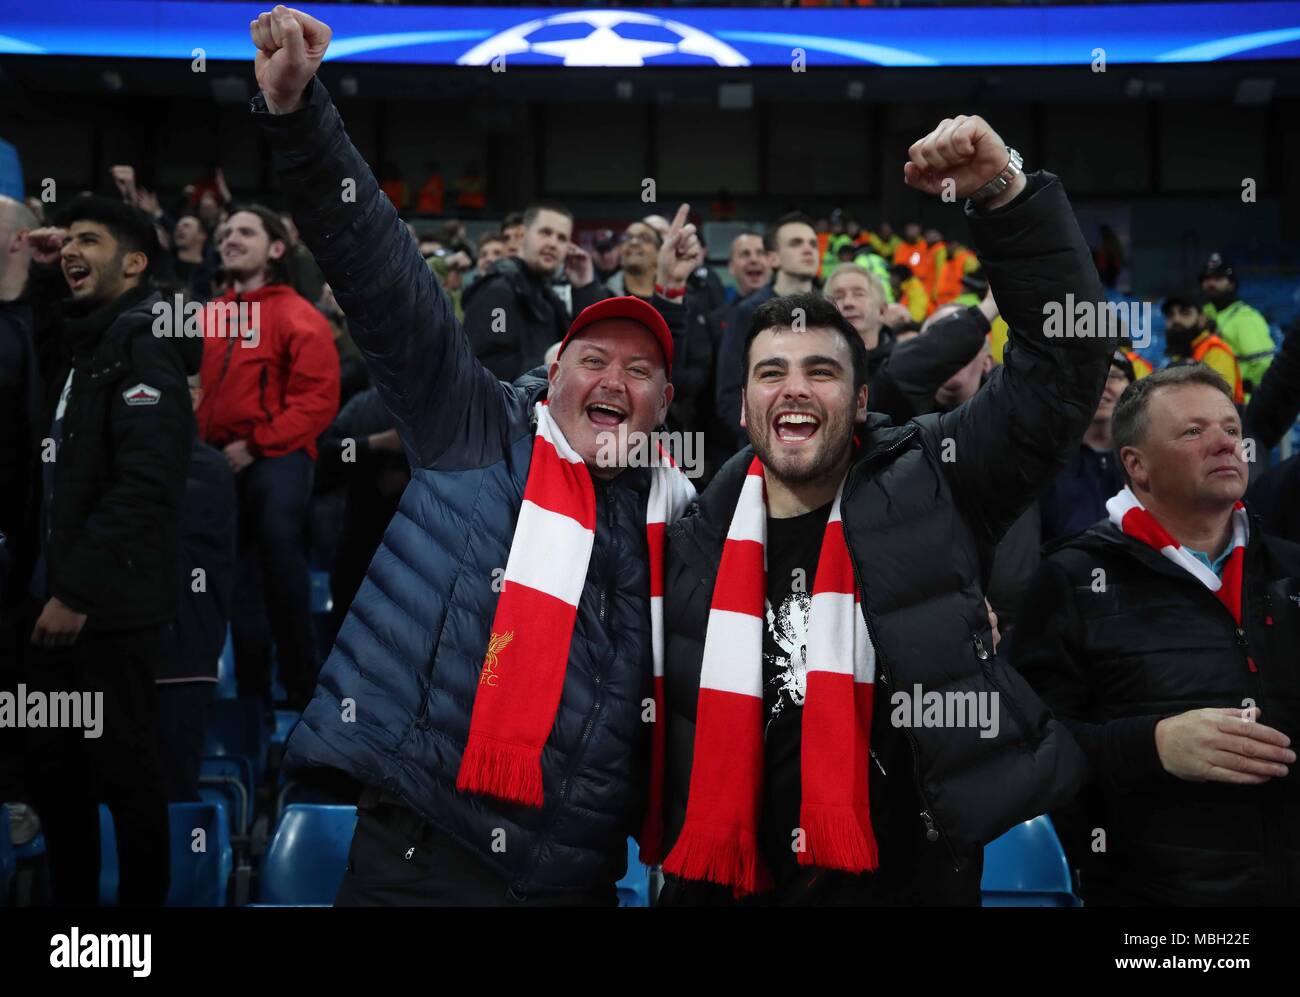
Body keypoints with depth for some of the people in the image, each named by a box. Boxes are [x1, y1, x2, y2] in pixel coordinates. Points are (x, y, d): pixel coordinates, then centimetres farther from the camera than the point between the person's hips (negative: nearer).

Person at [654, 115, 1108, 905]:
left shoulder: (929, 487, -7)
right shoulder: (694, 544, 0)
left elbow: (1063, 364, -12)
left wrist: (1006, 195, -21)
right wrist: (680, 878, 7)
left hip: (916, 879, -1)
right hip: (735, 882, 2)